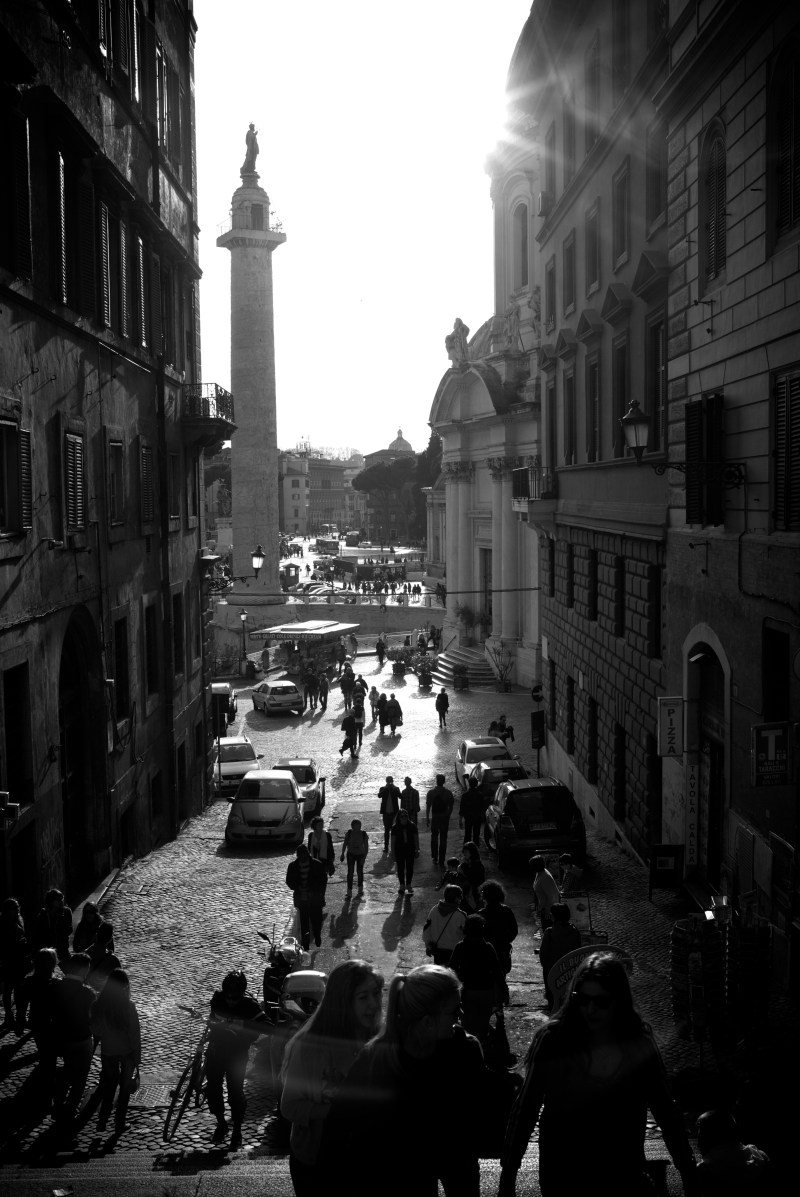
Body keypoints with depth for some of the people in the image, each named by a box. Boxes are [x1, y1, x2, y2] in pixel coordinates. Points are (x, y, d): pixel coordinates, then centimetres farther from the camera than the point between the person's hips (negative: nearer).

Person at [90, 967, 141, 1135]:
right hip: (127, 1051, -3)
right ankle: (119, 1123, 20)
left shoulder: (99, 1004, -14)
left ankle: (102, 1121, 22)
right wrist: (137, 1058, -5)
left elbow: (95, 1030, -3)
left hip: (108, 1051, 3)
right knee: (125, 1086, 16)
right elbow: (135, 1034, -16)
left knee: (108, 1084, 22)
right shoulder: (128, 1007, -23)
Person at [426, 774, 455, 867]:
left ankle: (435, 858, 27)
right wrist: (448, 816, 10)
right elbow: (451, 807, -4)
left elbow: (428, 806, -5)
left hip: (434, 818, 0)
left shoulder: (431, 792, -8)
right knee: (443, 839, 5)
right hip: (445, 818, 0)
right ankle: (441, 862, 4)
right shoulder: (448, 792, -7)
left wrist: (427, 818, 3)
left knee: (434, 837, 20)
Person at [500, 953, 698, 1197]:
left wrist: (689, 1175, 2)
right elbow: (525, 1109, -7)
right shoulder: (552, 1039, -13)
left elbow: (665, 1109, 2)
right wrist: (507, 1177, -7)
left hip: (624, 1177, 1)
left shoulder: (639, 1043, -8)